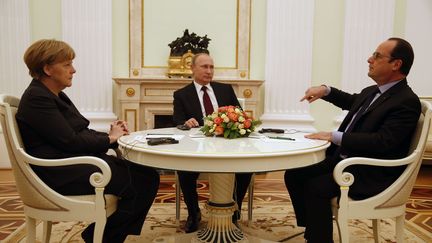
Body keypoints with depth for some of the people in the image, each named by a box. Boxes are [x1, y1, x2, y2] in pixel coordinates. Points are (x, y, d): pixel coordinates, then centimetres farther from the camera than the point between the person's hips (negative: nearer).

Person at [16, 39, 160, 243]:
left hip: (79, 161, 10)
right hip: (63, 173, -10)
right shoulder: (37, 98, -13)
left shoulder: (55, 95, 16)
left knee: (148, 176, -5)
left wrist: (109, 134, -3)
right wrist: (110, 138, -6)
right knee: (139, 183, -17)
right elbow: (70, 141, -19)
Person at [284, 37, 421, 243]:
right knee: (294, 174, 1)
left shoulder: (407, 102, -16)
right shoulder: (372, 92, 10)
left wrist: (334, 137, -27)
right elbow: (351, 102, 31)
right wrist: (325, 91, 13)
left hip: (371, 174, -9)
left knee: (316, 186, -28)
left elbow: (383, 141, -27)